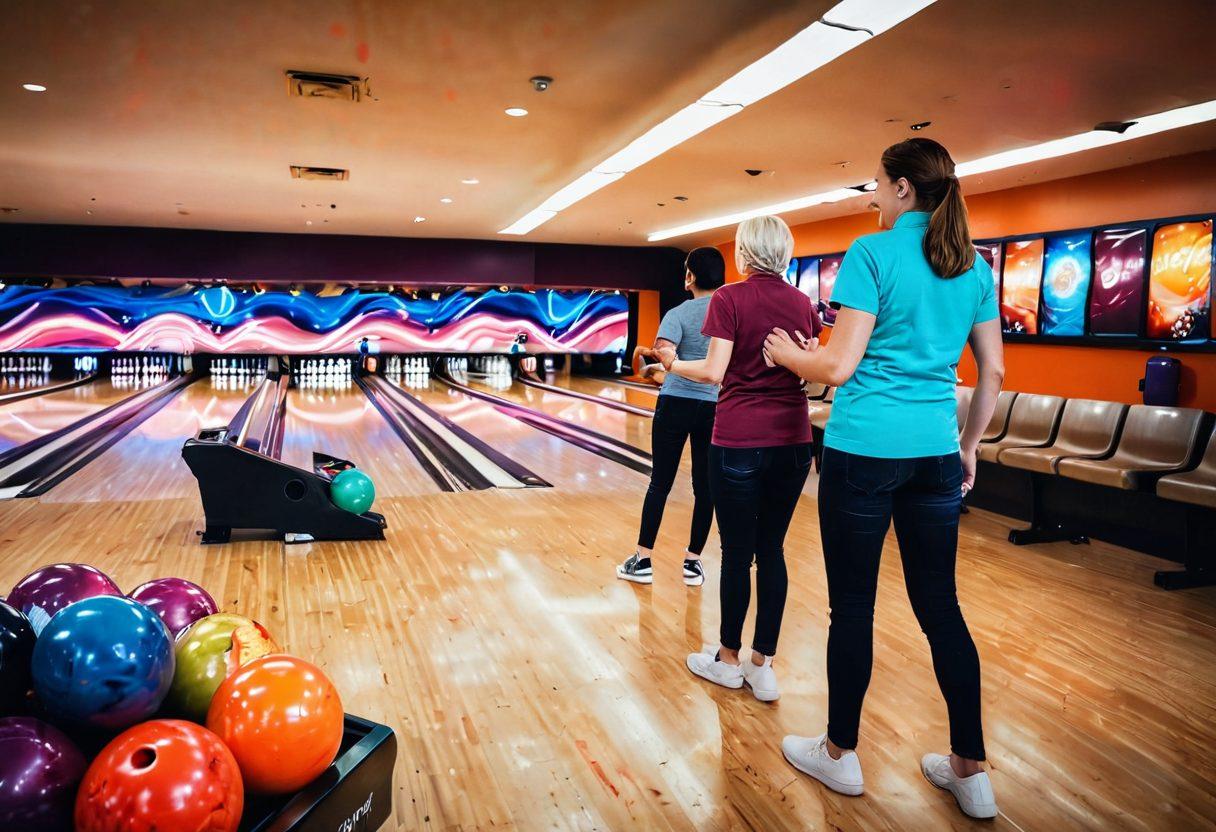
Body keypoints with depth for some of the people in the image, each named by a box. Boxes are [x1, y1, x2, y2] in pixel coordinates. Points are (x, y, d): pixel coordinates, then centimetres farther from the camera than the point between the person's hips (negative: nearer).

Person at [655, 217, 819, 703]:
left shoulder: (729, 299, -7)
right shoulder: (802, 303, 7)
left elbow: (713, 372, -12)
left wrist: (673, 364, 6)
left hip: (739, 443, -4)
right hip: (792, 442, 4)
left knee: (737, 552, 6)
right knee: (772, 551, 10)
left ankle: (728, 659, 21)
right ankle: (762, 666, 15)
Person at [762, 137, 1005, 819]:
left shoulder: (873, 253, -9)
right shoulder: (975, 268, 9)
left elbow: (838, 365, -14)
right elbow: (994, 372, 10)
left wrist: (787, 355, 5)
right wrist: (969, 446, 20)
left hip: (864, 450, -5)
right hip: (935, 454, 6)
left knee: (853, 605, 7)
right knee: (940, 605, 12)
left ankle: (840, 754, 23)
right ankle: (971, 770, 20)